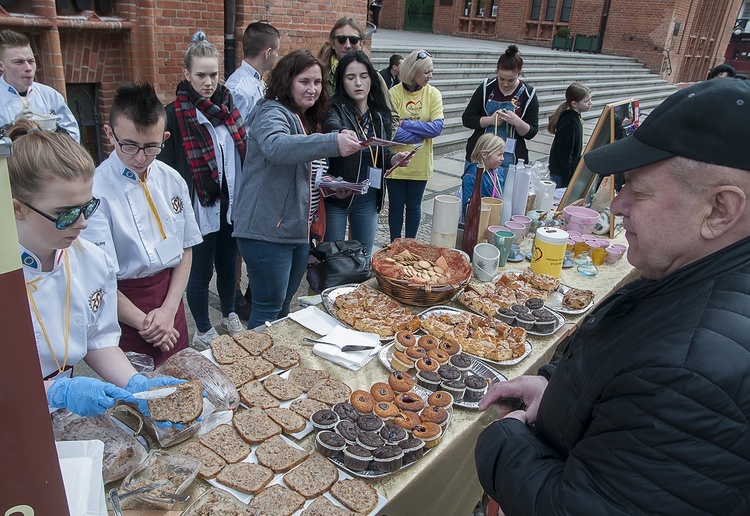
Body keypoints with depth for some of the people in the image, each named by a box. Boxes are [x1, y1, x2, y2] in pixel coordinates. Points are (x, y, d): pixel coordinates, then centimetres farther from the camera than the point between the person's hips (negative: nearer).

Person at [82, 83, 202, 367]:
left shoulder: (172, 180, -1)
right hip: (123, 304, -5)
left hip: (170, 298, 5)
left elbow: (186, 248, 4)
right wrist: (144, 322, -13)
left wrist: (169, 309, -5)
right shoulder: (96, 190, -18)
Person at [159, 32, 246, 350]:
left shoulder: (227, 104, 6)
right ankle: (203, 331, 26)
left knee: (228, 263, 18)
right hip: (200, 207, -5)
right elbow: (166, 165, -9)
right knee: (201, 270, 7)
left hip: (232, 203, 5)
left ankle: (229, 315, 40)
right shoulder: (175, 115, -10)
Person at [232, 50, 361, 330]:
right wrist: (333, 142, -45)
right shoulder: (272, 113, -11)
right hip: (268, 231, -9)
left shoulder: (307, 120, 17)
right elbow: (275, 146, -36)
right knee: (268, 308, 0)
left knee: (284, 305, 21)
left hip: (299, 230, 9)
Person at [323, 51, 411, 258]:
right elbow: (331, 124, -35)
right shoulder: (336, 108, -11)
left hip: (369, 199, 5)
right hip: (337, 195, -5)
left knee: (364, 258, 18)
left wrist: (393, 159, -7)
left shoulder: (380, 113, 6)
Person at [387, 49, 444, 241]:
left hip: (420, 163, 2)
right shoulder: (394, 93, -11)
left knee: (414, 206, 14)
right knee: (396, 205, 11)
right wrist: (422, 132, -17)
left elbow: (437, 127, -14)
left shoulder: (433, 93, -3)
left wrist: (405, 124, -18)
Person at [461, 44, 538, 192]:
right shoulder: (487, 88, 1)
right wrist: (490, 120, -15)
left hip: (509, 159, -1)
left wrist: (517, 122, -18)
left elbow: (531, 133, 1)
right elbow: (467, 119, 0)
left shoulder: (528, 94, 0)